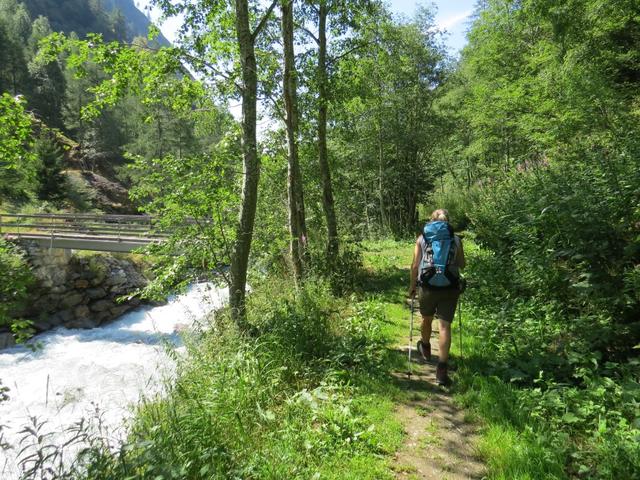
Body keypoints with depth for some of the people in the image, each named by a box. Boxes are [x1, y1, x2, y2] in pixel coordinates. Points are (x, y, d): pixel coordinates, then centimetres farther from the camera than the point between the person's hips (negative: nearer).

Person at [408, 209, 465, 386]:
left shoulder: (422, 238, 0)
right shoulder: (455, 239, 2)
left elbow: (415, 266, -2)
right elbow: (462, 265, 8)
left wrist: (412, 286, 9)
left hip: (427, 286, 1)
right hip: (450, 288, 0)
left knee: (426, 319, 23)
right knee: (445, 326, 2)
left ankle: (426, 349, 48)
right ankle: (442, 370, -1)